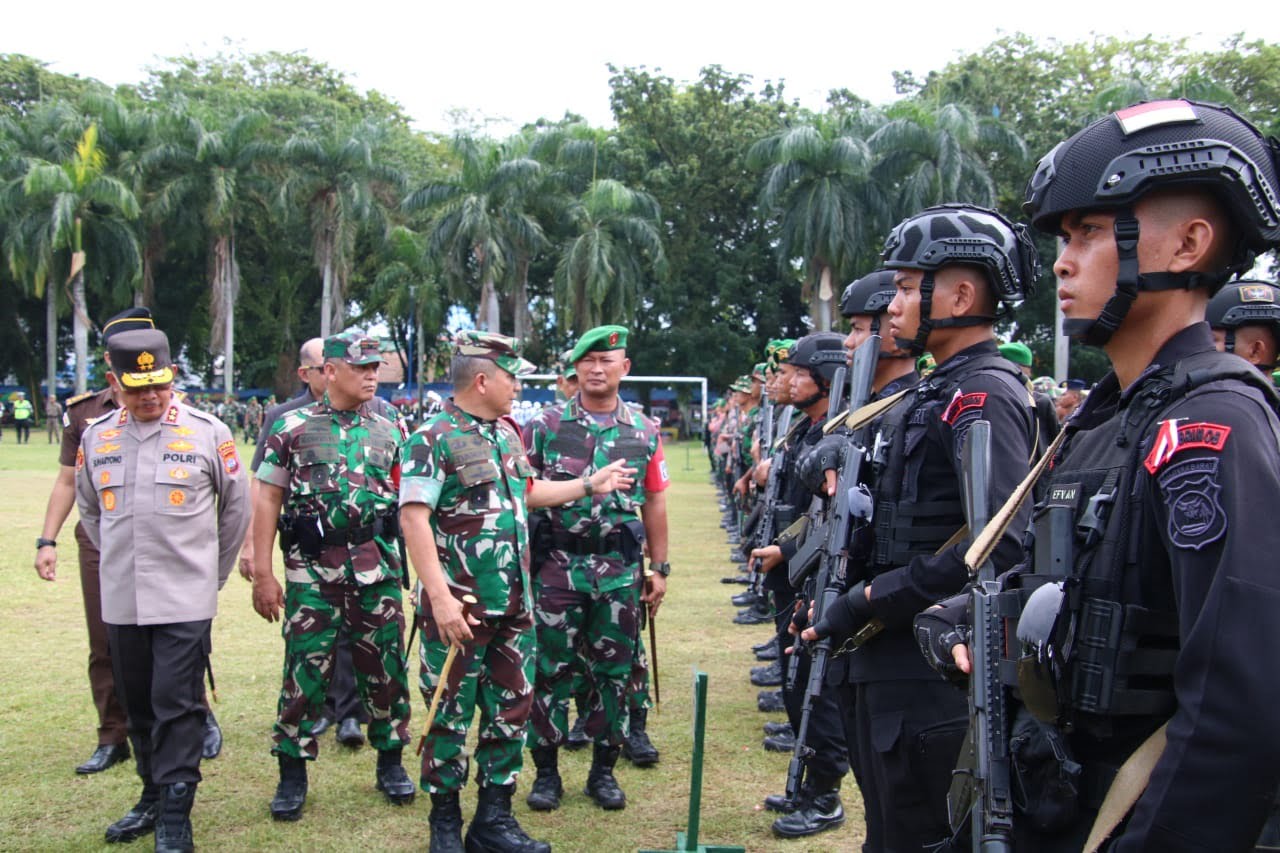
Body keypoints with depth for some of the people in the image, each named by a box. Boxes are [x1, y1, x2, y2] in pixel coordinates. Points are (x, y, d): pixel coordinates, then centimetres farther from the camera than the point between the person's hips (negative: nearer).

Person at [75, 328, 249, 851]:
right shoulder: (96, 438, 5)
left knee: (177, 705, -4)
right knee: (137, 704, 13)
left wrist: (213, 571, 10)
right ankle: (154, 796, 29)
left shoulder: (208, 433, -4)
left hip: (185, 601, -4)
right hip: (121, 602, 4)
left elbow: (236, 508, 6)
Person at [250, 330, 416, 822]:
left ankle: (390, 763, 24)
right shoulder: (291, 427, 2)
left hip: (378, 568, 3)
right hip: (312, 572, -2)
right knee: (305, 668, 1)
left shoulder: (390, 432, 10)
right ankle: (292, 775, 15)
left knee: (385, 665, 8)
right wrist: (262, 573, -5)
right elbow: (268, 500, 1)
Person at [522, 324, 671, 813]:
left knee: (613, 671, 8)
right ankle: (546, 770, 17)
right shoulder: (545, 426, 1)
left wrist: (659, 568, 8)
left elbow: (655, 504, 10)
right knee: (552, 670, 4)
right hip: (558, 566, -1)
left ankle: (603, 770, 22)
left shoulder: (644, 432, 6)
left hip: (621, 570, 2)